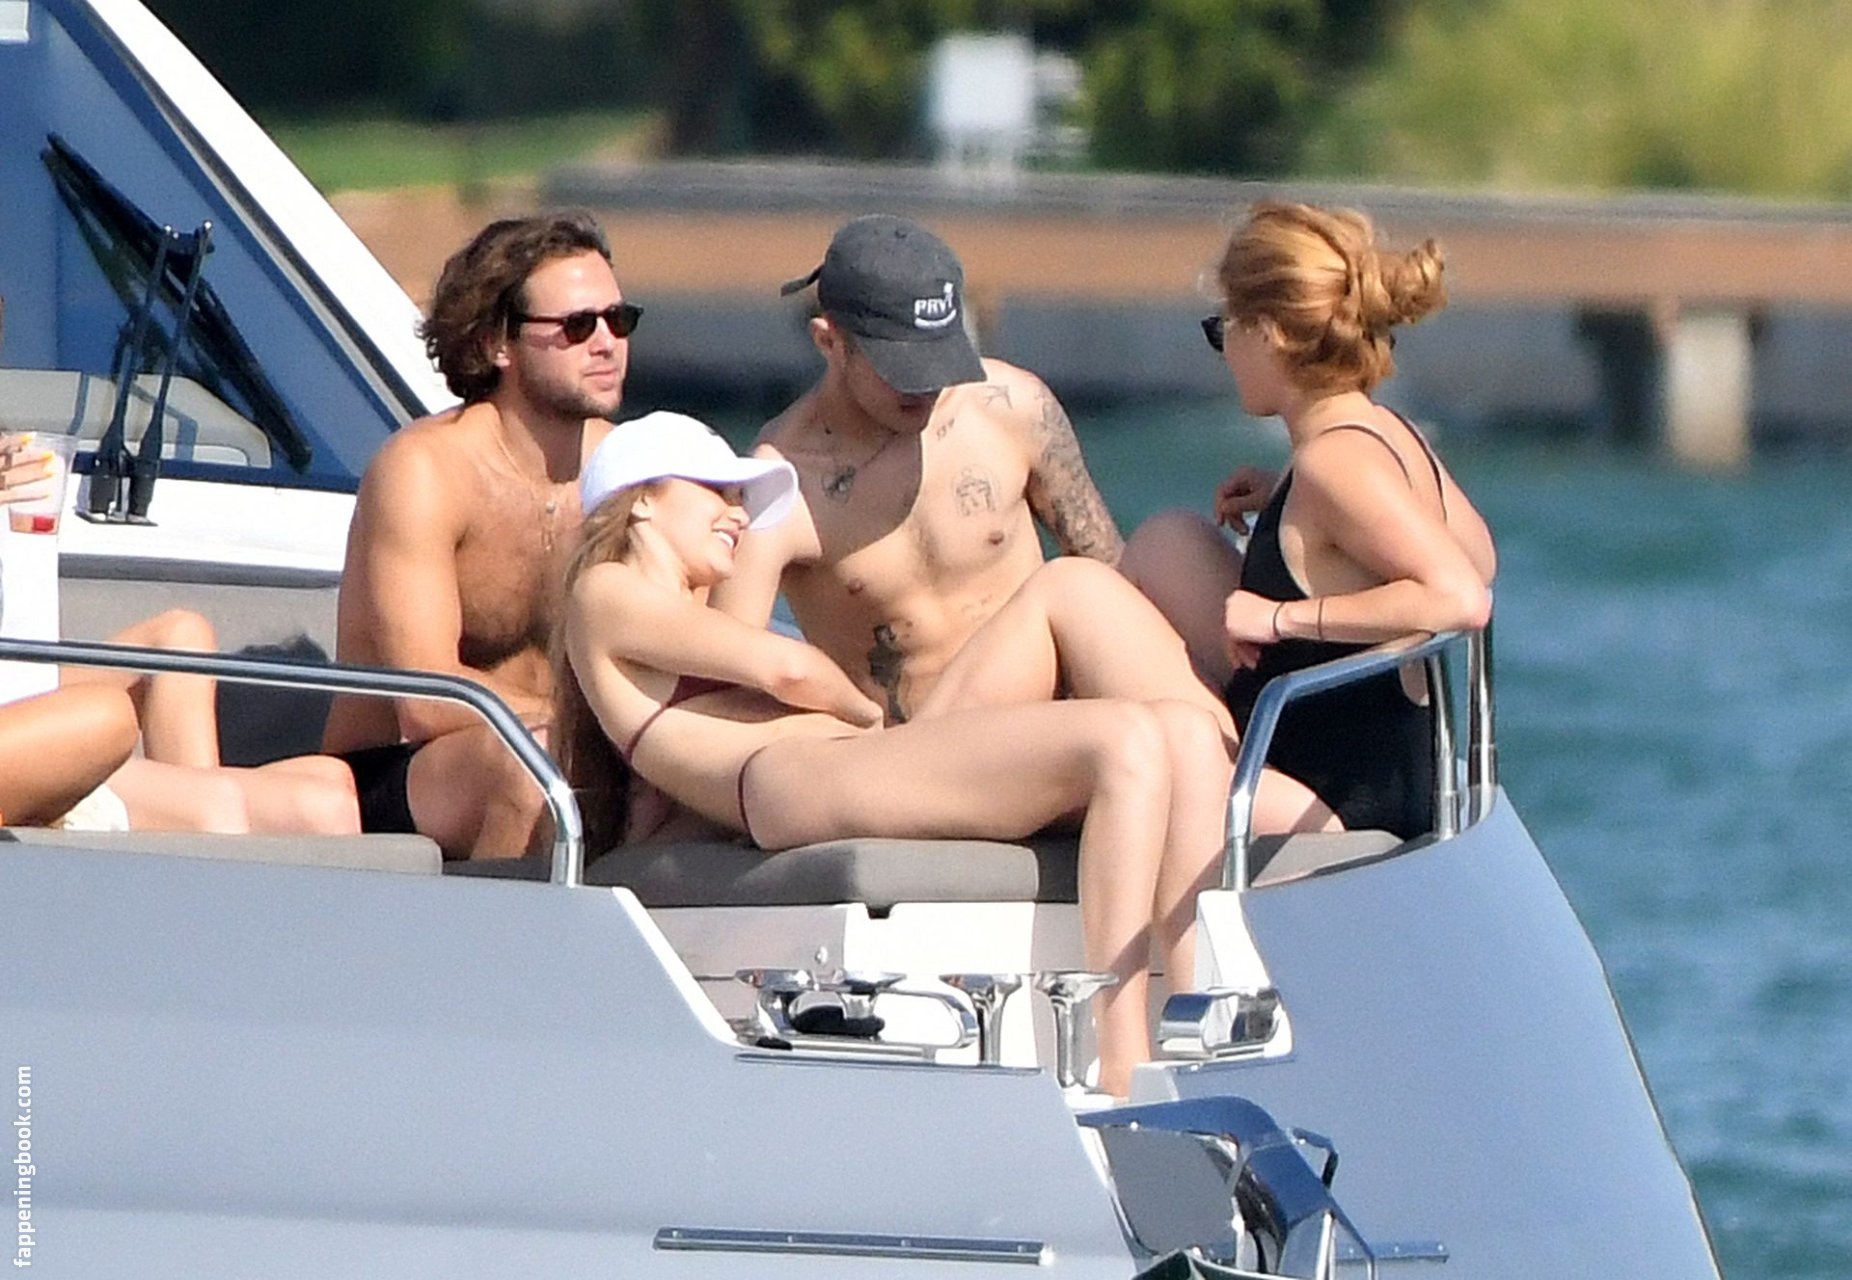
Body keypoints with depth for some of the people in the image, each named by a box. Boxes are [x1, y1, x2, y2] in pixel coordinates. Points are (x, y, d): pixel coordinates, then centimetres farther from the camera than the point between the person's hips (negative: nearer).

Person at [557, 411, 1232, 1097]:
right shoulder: (604, 595, 13)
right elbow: (787, 669, 1)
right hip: (797, 783, -9)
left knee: (1188, 734, -6)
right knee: (1127, 742, -25)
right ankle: (1118, 1073, -35)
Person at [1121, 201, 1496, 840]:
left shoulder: (1336, 463, -25)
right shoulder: (1389, 435, 3)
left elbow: (1461, 596, -37)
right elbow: (1478, 555, 22)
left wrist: (1284, 617, -29)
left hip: (1335, 803, -10)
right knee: (1167, 542, 20)